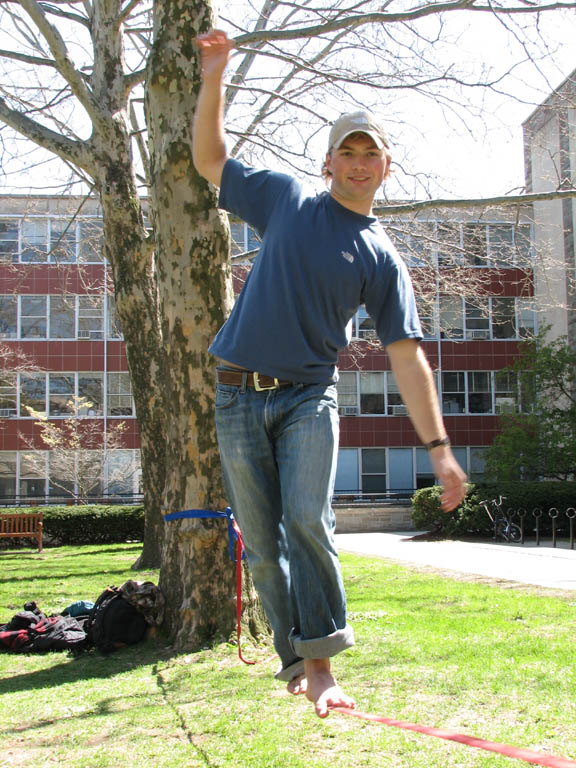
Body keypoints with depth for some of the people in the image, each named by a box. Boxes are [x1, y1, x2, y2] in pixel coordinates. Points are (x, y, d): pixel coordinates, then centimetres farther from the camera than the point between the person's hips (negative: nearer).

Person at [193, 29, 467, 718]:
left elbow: (407, 356, 3)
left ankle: (319, 662, -9)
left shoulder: (381, 256, 6)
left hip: (309, 396, -1)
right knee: (262, 545, 3)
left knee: (308, 520, -21)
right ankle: (293, 657, 18)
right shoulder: (286, 200, 9)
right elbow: (209, 158, 19)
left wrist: (438, 445, -2)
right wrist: (213, 82, 6)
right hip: (240, 397, 1)